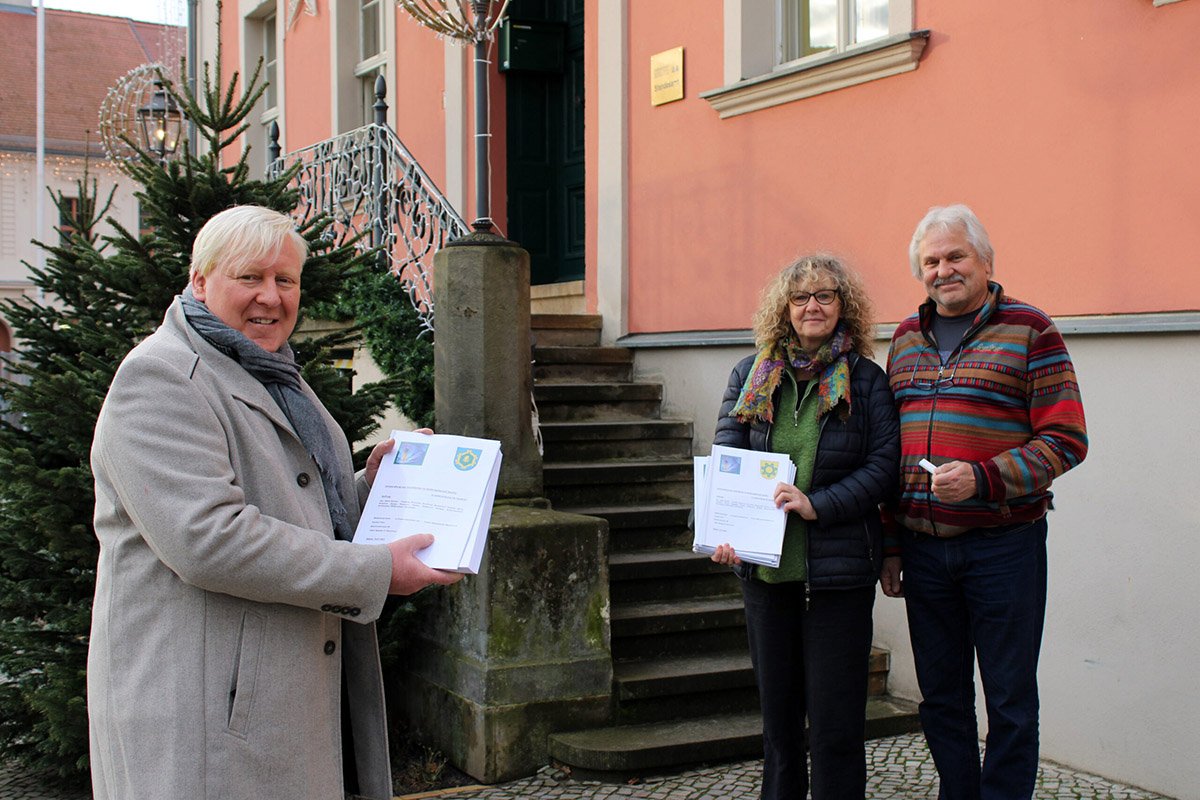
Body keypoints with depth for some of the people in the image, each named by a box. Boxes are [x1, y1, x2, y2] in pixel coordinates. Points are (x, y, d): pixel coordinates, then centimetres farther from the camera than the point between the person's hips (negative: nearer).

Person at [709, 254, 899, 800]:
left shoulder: (866, 381, 1)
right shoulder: (750, 376, 8)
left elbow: (883, 467, -5)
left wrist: (817, 505, -19)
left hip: (838, 567, -3)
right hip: (763, 566, 3)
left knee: (836, 719, 0)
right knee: (777, 712, 15)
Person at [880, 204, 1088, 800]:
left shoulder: (1030, 331, -4)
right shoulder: (907, 338, 12)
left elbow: (1066, 440, -8)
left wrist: (983, 477, -21)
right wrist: (892, 541, 12)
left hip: (1003, 545, -5)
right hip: (924, 548, 5)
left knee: (1009, 701, 5)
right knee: (941, 696, 13)